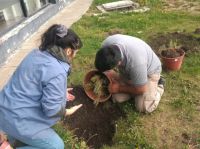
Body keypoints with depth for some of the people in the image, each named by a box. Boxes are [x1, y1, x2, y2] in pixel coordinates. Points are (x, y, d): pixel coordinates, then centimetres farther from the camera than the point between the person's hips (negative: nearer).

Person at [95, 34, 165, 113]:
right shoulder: (107, 43, -29)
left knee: (143, 107, -16)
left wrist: (119, 88, -15)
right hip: (127, 69, 6)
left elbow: (140, 90, -25)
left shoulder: (136, 62, -44)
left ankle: (159, 86, 11)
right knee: (117, 98, -7)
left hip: (149, 70, -5)